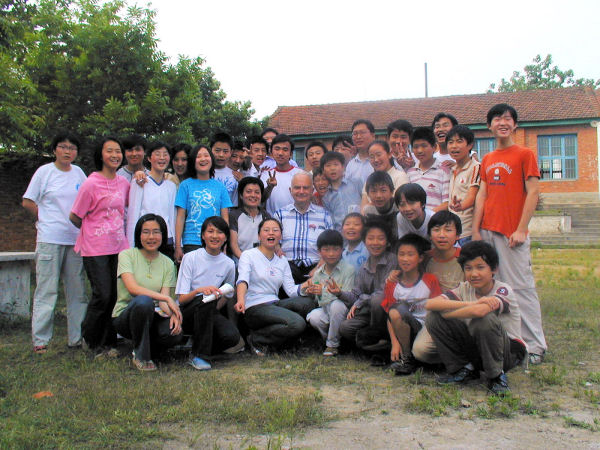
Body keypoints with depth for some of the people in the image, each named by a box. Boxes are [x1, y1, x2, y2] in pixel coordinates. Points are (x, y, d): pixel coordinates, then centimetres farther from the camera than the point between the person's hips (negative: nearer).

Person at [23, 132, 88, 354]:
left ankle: (77, 337, 15)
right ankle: (40, 339, 5)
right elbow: (28, 202, 2)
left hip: (76, 239, 4)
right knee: (46, 290, -3)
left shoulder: (78, 173, 11)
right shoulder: (44, 171, 0)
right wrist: (46, 220, 4)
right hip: (50, 238, -4)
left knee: (77, 290, 7)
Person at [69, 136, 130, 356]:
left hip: (119, 246, 5)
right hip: (95, 249, -5)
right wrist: (92, 231, 8)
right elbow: (75, 217, -3)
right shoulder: (91, 183, -9)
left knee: (116, 295, 5)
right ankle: (90, 339, 19)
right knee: (102, 295, -6)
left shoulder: (123, 183, 8)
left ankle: (108, 343, 19)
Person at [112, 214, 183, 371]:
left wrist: (172, 314, -27)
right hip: (125, 315, -3)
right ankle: (140, 356, -15)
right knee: (143, 301, -37)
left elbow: (163, 301, -4)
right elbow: (132, 288, -19)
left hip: (152, 317, 3)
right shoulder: (127, 255, -5)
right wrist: (167, 299, -26)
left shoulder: (167, 263, 6)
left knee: (174, 332, -30)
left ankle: (151, 350, 7)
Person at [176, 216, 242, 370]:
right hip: (186, 313, -3)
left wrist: (212, 311, -2)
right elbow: (181, 299, -11)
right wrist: (199, 290, -31)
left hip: (210, 313, 3)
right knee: (205, 301, -36)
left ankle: (199, 342, 6)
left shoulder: (229, 264, 2)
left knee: (232, 336, -27)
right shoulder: (190, 258, -7)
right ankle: (197, 355, -21)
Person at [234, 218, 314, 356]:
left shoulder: (282, 261, 18)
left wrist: (308, 284, -9)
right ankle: (256, 339, -6)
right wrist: (241, 300, -37)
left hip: (275, 305, 7)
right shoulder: (248, 255, 1)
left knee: (308, 302, -22)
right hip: (254, 308, -6)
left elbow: (291, 290, 8)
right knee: (297, 323, -28)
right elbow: (243, 280, -18)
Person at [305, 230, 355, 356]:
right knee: (313, 317, -29)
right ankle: (328, 338, 3)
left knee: (336, 304, -36)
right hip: (324, 310, 3)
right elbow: (317, 299, 11)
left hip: (341, 312, -3)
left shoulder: (348, 269, -6)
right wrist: (312, 293, -12)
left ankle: (332, 344, -16)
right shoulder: (317, 273, 8)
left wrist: (339, 293, -36)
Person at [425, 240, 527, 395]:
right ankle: (464, 369, 2)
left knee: (485, 319, -36)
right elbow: (430, 304, -20)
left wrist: (446, 313, -23)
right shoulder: (465, 289, -4)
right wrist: (470, 303, -30)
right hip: (476, 348, 5)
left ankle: (496, 375, -12)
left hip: (510, 353, -5)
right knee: (433, 318, -13)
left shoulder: (504, 290, -19)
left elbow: (479, 311, -41)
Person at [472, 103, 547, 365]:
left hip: (511, 233, -6)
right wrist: (476, 231, 4)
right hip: (488, 231, 6)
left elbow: (533, 193, -7)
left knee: (520, 288, -6)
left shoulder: (524, 154, 0)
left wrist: (521, 230, -13)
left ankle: (535, 347, 2)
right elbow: (482, 195, 12)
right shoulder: (487, 160, 15)